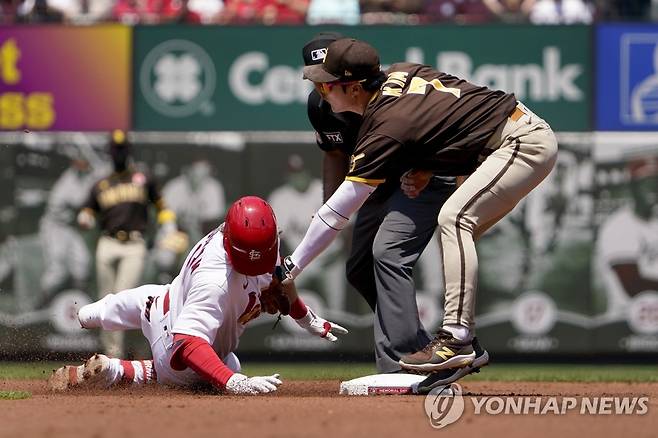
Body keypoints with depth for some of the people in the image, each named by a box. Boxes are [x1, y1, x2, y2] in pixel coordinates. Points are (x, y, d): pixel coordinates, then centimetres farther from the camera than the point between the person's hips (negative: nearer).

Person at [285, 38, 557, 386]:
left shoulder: (383, 132, -18)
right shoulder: (400, 73, 5)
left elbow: (336, 213, -15)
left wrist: (289, 269, -10)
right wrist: (424, 168, 5)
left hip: (524, 144, -10)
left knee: (454, 218, -21)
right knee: (457, 228, 10)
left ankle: (456, 339, -27)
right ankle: (463, 342, 10)